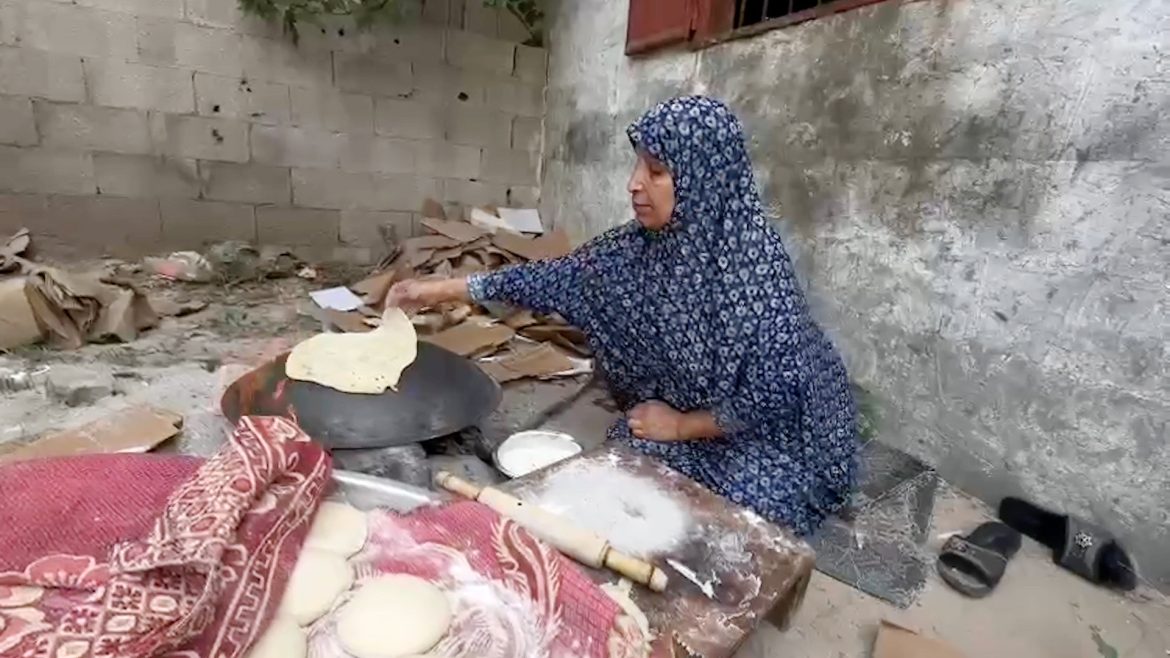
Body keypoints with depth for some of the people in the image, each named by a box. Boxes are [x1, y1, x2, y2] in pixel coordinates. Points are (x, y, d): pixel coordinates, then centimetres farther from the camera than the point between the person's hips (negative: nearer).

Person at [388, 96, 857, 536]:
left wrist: (681, 427, -15)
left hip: (774, 440, -5)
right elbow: (560, 278, -6)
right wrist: (441, 290, -7)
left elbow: (774, 399, -25)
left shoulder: (754, 264, -28)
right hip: (684, 419, 5)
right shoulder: (642, 244, -9)